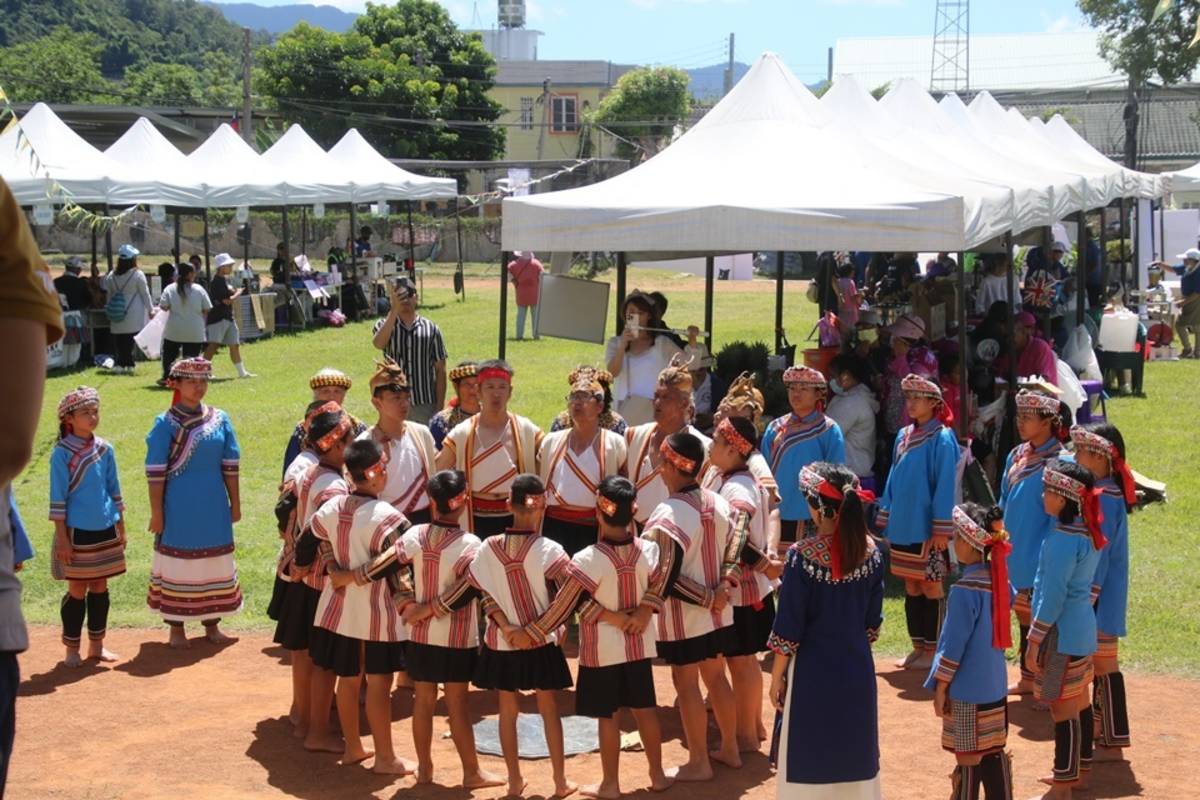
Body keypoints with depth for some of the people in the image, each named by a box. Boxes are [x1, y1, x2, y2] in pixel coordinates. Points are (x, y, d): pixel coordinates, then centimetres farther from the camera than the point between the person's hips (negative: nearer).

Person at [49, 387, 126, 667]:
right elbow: (57, 499, -9)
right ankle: (72, 649, 14)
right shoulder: (62, 454, -10)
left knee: (100, 587, 11)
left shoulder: (105, 449, 5)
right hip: (78, 532, -4)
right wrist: (62, 537, -11)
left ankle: (97, 644, 22)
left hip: (106, 531, 5)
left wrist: (121, 528, 12)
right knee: (77, 590, 2)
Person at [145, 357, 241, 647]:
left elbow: (230, 466, 7)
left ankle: (211, 624, 23)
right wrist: (156, 512, -11)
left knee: (216, 565, 10)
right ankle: (176, 627, 15)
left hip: (214, 509, 4)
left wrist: (235, 503, 7)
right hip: (178, 509, -4)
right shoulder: (165, 424, -7)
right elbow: (155, 471, -8)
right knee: (177, 566, 4)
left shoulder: (220, 420, 3)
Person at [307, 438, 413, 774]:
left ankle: (352, 747, 28)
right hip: (376, 612, -6)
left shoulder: (331, 508, -1)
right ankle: (385, 757, 10)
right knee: (378, 684, 3)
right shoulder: (386, 516, -19)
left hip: (339, 608, 6)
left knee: (347, 680, 16)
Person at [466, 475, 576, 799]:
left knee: (508, 710, 14)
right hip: (540, 640, -2)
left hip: (501, 641, 2)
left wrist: (507, 627, -11)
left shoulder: (489, 547, -8)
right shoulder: (547, 548, -16)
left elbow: (485, 594, -7)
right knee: (549, 708, 12)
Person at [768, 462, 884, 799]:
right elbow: (873, 619, 4)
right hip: (857, 670, 4)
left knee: (808, 763, 9)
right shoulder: (870, 550, -5)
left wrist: (777, 677, -2)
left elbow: (788, 628, -13)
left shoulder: (802, 556, -19)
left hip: (813, 671, -4)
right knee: (854, 755, 18)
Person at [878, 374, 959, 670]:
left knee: (930, 587, 2)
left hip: (926, 528, -7)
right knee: (911, 588, 11)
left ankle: (931, 651, 10)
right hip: (903, 526, 7)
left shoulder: (941, 439, -10)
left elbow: (945, 485, -13)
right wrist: (886, 519, 13)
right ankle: (918, 647, 20)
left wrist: (942, 529, -16)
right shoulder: (903, 437, 11)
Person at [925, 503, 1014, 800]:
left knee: (968, 757, 3)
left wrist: (940, 687, -9)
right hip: (995, 685, 7)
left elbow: (954, 644, -17)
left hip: (967, 690, -7)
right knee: (994, 753, 14)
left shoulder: (965, 590, -21)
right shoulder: (998, 578, 0)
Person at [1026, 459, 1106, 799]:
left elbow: (1053, 595, -21)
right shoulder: (1088, 531, 6)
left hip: (1062, 633, -9)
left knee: (1063, 708, -2)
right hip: (1082, 628, 9)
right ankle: (1080, 769, 33)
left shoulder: (1064, 538, -22)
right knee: (1080, 703, 19)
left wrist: (1035, 640, -14)